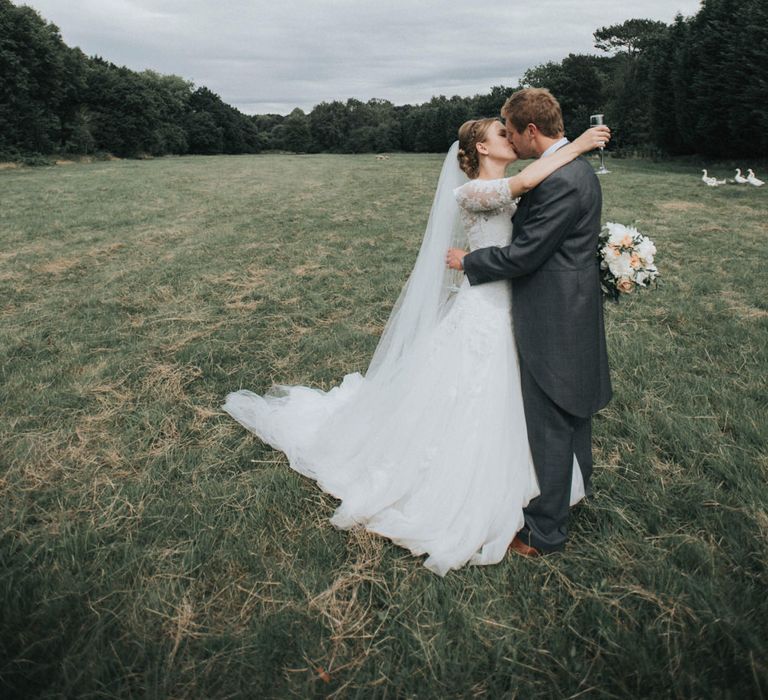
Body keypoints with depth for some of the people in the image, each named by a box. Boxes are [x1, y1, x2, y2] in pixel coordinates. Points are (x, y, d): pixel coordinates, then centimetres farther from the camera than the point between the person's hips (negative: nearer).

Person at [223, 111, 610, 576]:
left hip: (506, 316, 9)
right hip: (480, 316, -9)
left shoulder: (509, 197, 13)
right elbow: (528, 180, -31)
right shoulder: (471, 192, -16)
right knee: (463, 411, 4)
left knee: (495, 412, 18)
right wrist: (577, 145, -22)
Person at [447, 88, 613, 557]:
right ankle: (577, 481, 49)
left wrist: (468, 261, -8)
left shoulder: (560, 180, -24)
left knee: (549, 425, 1)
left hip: (554, 319, -10)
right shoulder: (576, 167, 10)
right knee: (573, 408, 26)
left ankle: (546, 532, 17)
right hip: (574, 307, 10)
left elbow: (523, 255, -22)